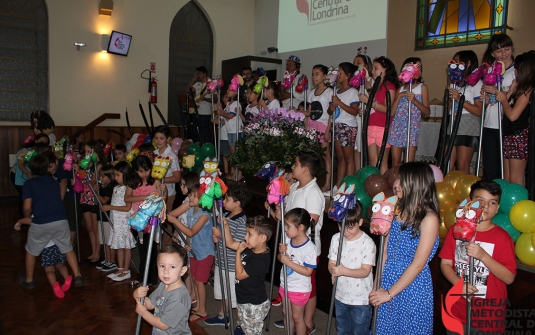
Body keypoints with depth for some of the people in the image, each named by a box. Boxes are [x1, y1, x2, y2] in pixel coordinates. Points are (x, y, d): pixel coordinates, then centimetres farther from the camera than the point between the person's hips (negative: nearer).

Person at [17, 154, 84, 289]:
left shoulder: (28, 184, 0)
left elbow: (27, 207, -7)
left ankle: (28, 280, 32)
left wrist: (27, 218, 11)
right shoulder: (53, 180, 14)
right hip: (60, 220, 3)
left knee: (31, 251, 20)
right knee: (68, 249, 16)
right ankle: (77, 277, 9)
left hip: (40, 223, -3)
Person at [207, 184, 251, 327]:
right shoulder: (225, 215, 2)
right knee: (223, 293, 27)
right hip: (221, 263, 9)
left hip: (233, 267, -9)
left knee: (236, 298, 8)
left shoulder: (242, 221, -24)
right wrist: (215, 236, -7)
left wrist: (221, 235, -26)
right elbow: (219, 232, 15)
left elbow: (237, 246, -27)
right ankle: (221, 317, 48)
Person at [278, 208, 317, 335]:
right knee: (286, 313, 22)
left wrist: (288, 262, -29)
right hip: (285, 285, 6)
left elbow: (308, 272, -25)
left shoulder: (309, 248, -25)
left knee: (297, 317, 12)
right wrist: (281, 253, -17)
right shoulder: (288, 241, -7)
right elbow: (280, 259, 6)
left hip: (300, 289, -6)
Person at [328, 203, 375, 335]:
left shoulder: (367, 242, -19)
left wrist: (344, 271, -34)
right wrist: (334, 271, -26)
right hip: (340, 295, 5)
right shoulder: (336, 238, -4)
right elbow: (331, 263, -3)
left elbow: (365, 271, -20)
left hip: (361, 299, -5)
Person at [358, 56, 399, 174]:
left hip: (383, 129, -7)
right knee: (373, 161, 7)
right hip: (370, 128, 8)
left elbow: (387, 109, -17)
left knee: (382, 162, -4)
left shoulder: (390, 86, -5)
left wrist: (368, 101, -16)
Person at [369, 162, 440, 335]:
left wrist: (389, 293, -14)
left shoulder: (429, 218, -15)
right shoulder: (399, 210, 4)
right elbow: (386, 251, 4)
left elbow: (418, 264, -17)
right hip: (389, 283, 6)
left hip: (414, 288, -6)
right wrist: (377, 286, -1)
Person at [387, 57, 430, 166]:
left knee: (409, 163, -8)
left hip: (412, 127, -2)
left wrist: (414, 100, -14)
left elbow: (427, 112, -1)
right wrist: (399, 96, -5)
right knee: (395, 162, 3)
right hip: (397, 127, 3)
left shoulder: (422, 87, 6)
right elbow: (392, 111, 5)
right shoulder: (401, 89, 13)